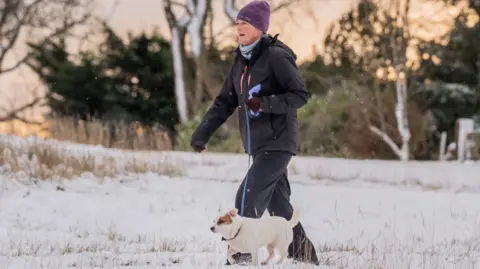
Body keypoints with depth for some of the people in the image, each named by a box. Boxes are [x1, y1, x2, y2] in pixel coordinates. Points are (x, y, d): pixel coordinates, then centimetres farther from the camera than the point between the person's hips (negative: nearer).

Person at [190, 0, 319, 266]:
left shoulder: (276, 57, -12)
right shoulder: (242, 60, 12)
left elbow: (300, 96, -13)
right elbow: (225, 102, 14)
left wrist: (265, 103, -25)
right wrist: (202, 132, 4)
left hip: (277, 142, -8)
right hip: (258, 144, 8)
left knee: (248, 198, -16)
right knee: (278, 204, 11)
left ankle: (241, 256, -14)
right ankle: (303, 254, 22)